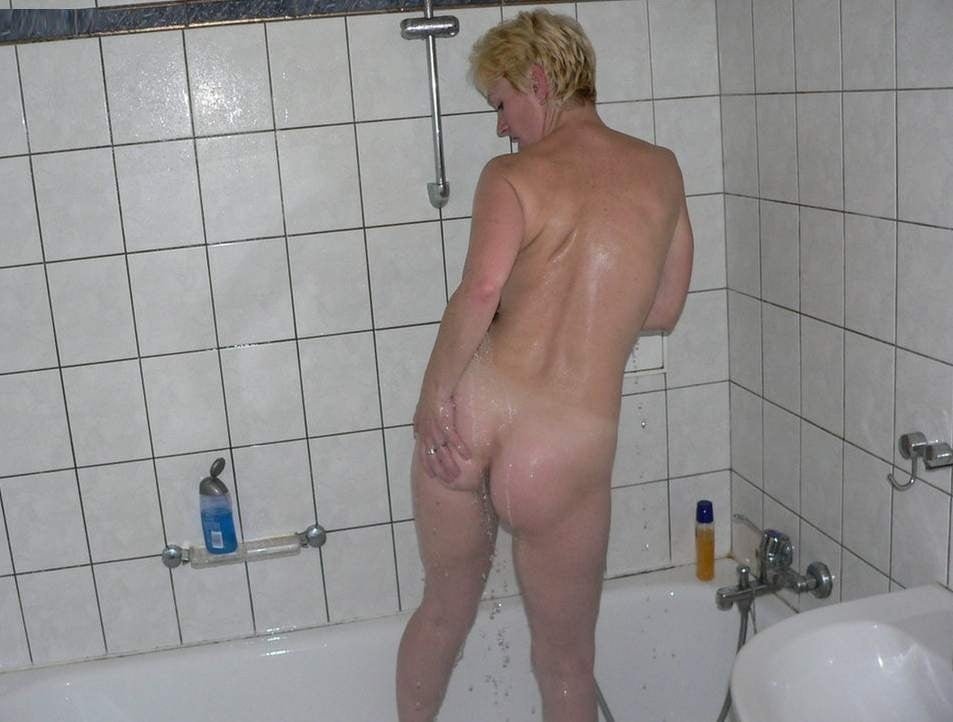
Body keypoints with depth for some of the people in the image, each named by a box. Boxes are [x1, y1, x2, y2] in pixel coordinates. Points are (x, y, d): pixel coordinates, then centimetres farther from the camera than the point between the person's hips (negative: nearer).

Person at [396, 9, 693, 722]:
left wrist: (435, 392, -8)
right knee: (566, 660, 20)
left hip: (469, 416, 0)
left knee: (444, 608, 26)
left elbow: (481, 289, -18)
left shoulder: (511, 175, 1)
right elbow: (663, 311, 16)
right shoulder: (662, 169, 9)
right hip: (565, 450, 0)